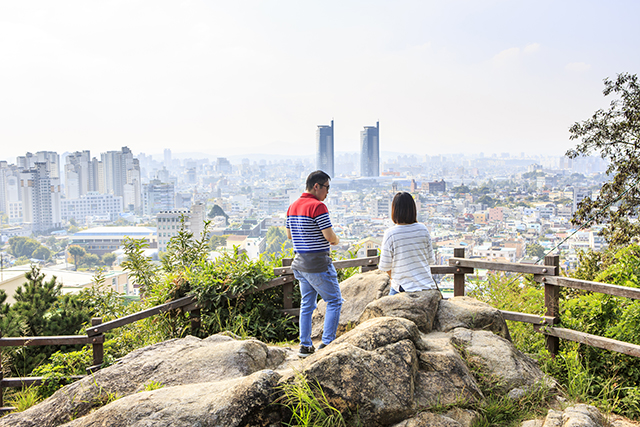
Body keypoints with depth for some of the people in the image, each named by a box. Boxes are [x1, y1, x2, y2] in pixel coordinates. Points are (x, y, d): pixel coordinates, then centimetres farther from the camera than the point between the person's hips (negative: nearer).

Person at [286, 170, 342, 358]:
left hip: (300, 262, 8)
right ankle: (327, 343, 2)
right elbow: (330, 237, -18)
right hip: (318, 263, -8)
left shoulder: (292, 206, 10)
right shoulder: (318, 206, -17)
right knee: (334, 301, 4)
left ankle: (305, 345, 16)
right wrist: (336, 240, 3)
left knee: (307, 304, 14)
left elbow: (289, 234, 19)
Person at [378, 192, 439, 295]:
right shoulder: (423, 229, -1)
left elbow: (385, 266, -5)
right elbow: (431, 260, 7)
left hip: (402, 288, -3)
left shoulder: (390, 234, -12)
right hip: (426, 285, 3)